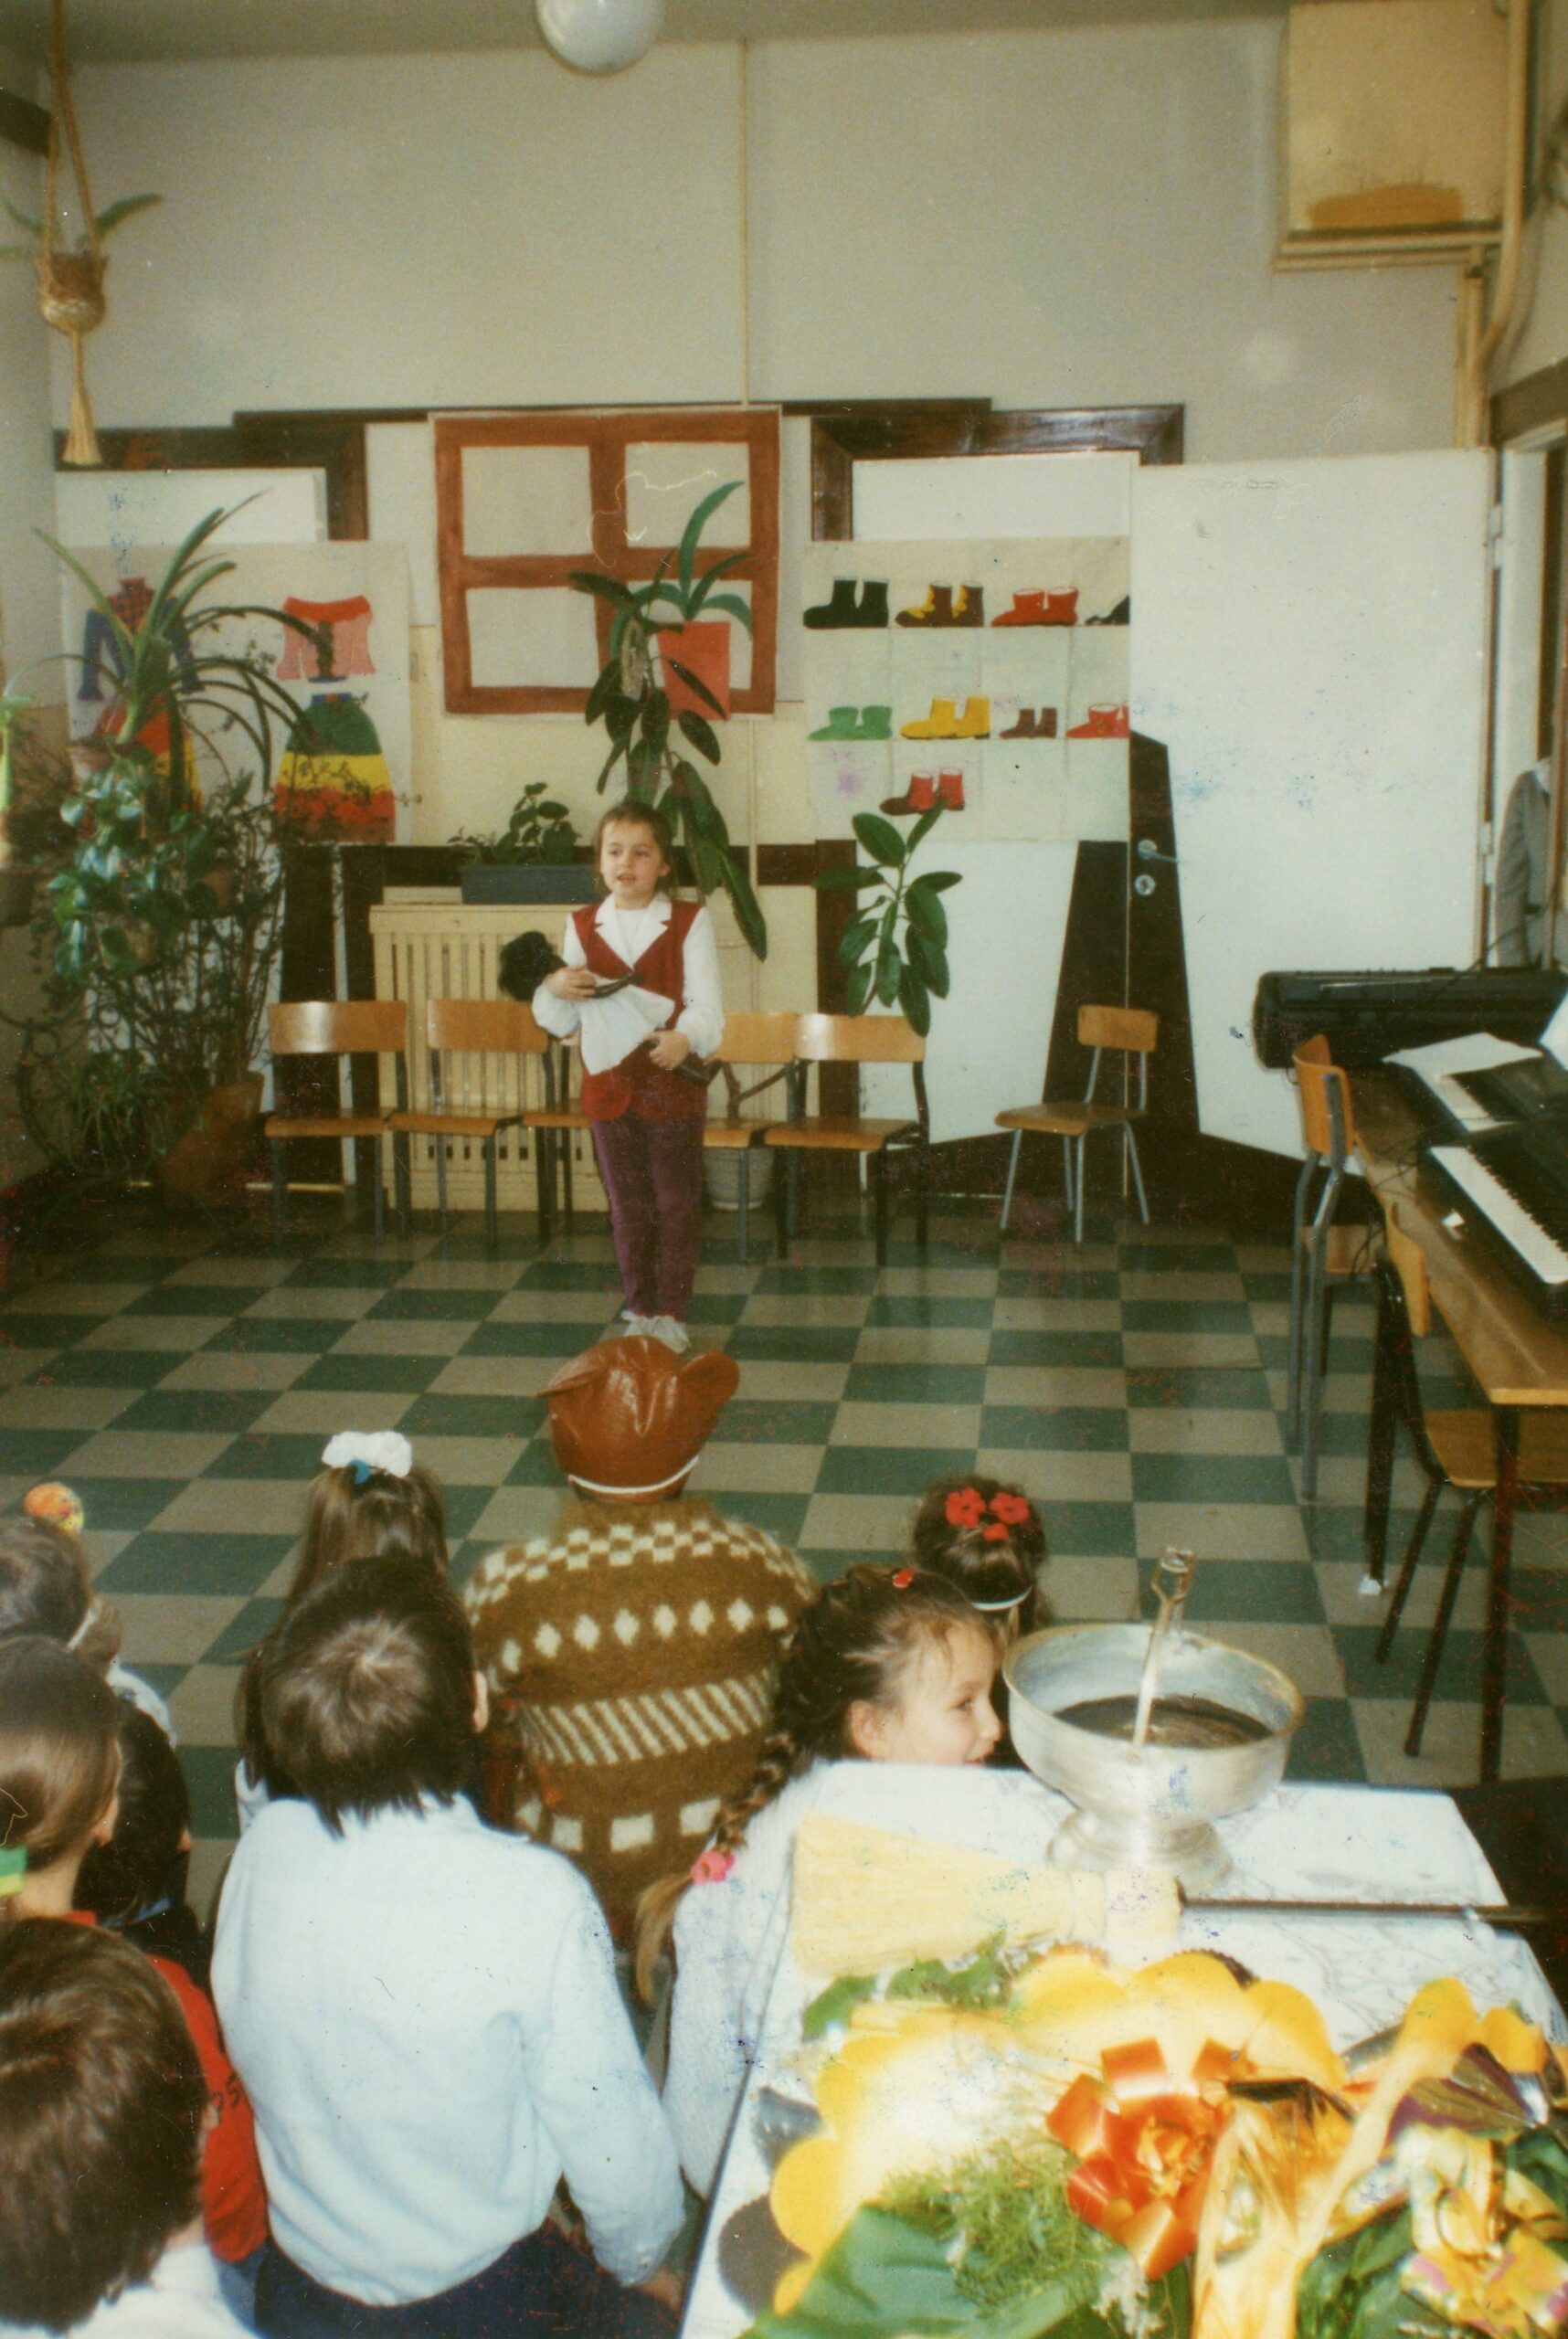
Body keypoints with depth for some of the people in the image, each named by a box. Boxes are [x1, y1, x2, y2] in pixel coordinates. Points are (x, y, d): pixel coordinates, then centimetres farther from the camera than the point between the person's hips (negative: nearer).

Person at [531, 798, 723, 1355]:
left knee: (676, 1205, 6)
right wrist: (553, 990, -18)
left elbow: (706, 1005, -13)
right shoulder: (582, 927, 5)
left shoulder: (689, 923, -4)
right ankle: (640, 1310, 24)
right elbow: (564, 1023, 4)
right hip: (608, 1086, 3)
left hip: (673, 1085, -3)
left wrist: (685, 1038, -35)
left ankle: (672, 1314, 16)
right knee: (628, 1206, 13)